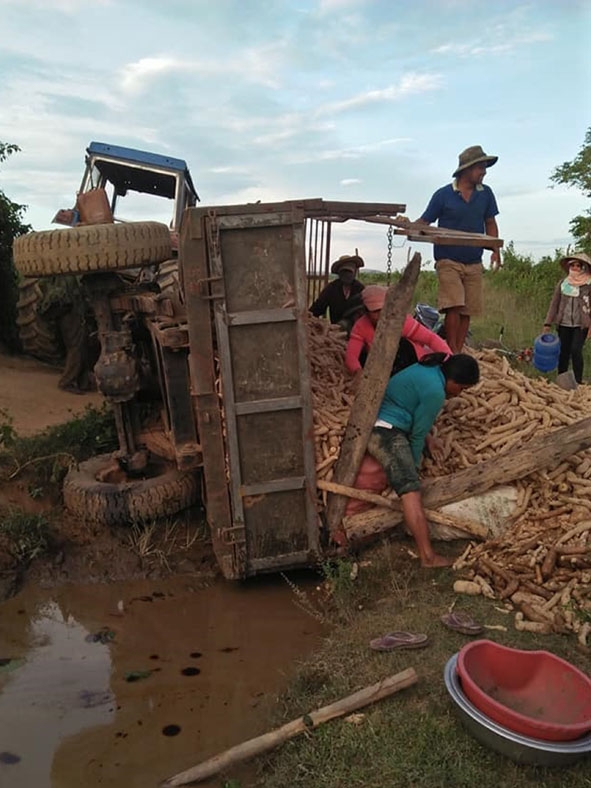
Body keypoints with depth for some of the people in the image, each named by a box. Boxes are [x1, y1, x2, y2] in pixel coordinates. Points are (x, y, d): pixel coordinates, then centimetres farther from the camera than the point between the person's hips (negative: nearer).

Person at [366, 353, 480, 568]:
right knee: (410, 489, -16)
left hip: (371, 424, 11)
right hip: (386, 433, -11)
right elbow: (417, 433, -7)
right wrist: (414, 465, 5)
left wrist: (428, 438, 21)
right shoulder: (435, 391, -14)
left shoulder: (426, 369, 15)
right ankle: (427, 556, -19)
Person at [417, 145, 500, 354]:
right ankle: (452, 353, -10)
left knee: (467, 311, 3)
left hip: (474, 263, 4)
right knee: (454, 306, -16)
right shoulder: (443, 194, -3)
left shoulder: (485, 194, 8)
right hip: (448, 260, -4)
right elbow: (424, 223, -2)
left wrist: (495, 250, -1)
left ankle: (458, 353, 11)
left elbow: (490, 224, 13)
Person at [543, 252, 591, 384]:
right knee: (563, 352, 8)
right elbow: (554, 303, 8)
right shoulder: (562, 284, 6)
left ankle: (578, 381, -3)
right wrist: (548, 323, 4)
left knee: (576, 350, -14)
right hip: (564, 324, 3)